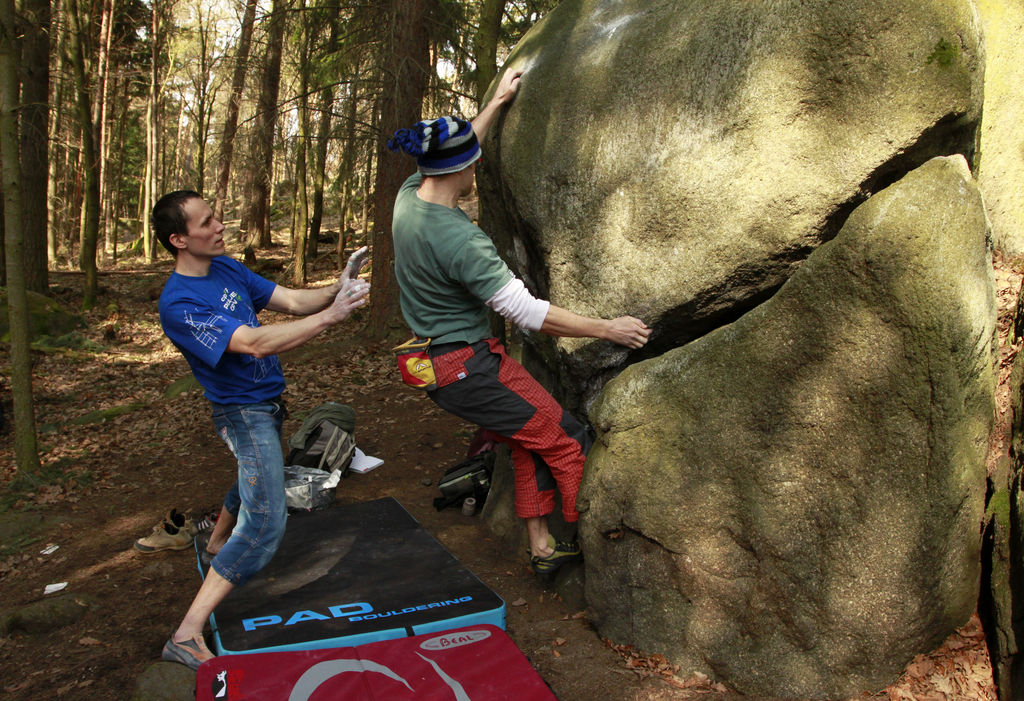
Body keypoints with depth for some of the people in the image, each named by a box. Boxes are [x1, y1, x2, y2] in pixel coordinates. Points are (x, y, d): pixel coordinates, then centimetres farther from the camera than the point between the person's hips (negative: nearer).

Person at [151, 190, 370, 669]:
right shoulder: (178, 303, -26)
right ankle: (187, 637, -11)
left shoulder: (227, 268, 2)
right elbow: (255, 343, -34)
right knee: (265, 525, -16)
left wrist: (336, 289, -20)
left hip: (266, 402, 9)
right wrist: (331, 315, -34)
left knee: (255, 478, 32)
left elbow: (291, 301, -1)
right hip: (244, 411, -9)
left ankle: (217, 544, 59)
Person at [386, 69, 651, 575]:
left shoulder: (409, 196, -1)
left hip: (436, 361, 10)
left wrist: (497, 101, 26)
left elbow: (453, 157, 21)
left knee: (530, 438, 18)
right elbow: (528, 313, -24)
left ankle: (541, 546, 24)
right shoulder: (460, 240, -27)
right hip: (469, 367, -10)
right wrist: (607, 329, -15)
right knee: (568, 440, 0)